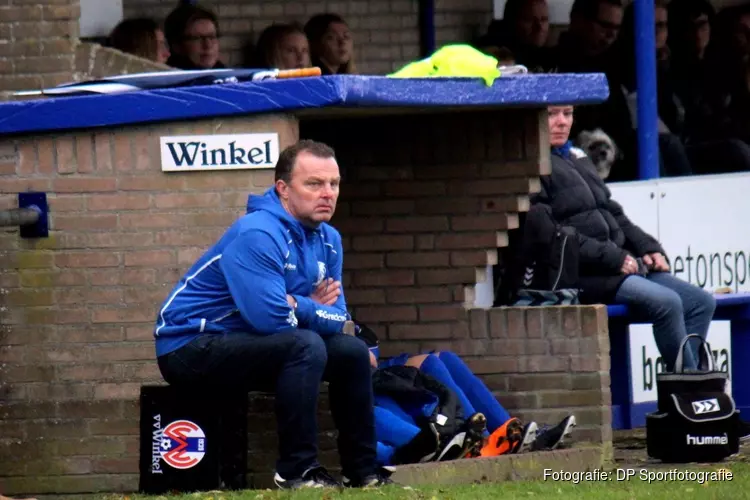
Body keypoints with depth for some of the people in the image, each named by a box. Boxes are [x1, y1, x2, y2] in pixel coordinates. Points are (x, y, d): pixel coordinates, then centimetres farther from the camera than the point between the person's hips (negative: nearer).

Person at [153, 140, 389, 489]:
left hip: (244, 344, 9)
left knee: (351, 351, 3)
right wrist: (315, 311, -12)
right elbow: (270, 316, -31)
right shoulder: (258, 236, -23)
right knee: (305, 345, -29)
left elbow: (338, 317, 4)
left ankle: (362, 470, 10)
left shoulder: (327, 240, 5)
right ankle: (297, 470, -25)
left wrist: (304, 307, -17)